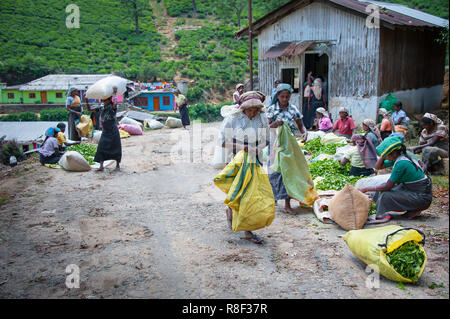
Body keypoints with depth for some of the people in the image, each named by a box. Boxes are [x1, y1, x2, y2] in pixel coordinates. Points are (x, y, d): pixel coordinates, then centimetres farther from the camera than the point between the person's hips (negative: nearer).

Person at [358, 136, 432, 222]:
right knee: (384, 187, 6)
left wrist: (367, 189, -15)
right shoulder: (397, 158, 1)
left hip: (422, 197, -10)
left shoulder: (401, 163, -25)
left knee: (386, 195, -21)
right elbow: (377, 167, 10)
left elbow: (388, 186, -22)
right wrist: (383, 156, -6)